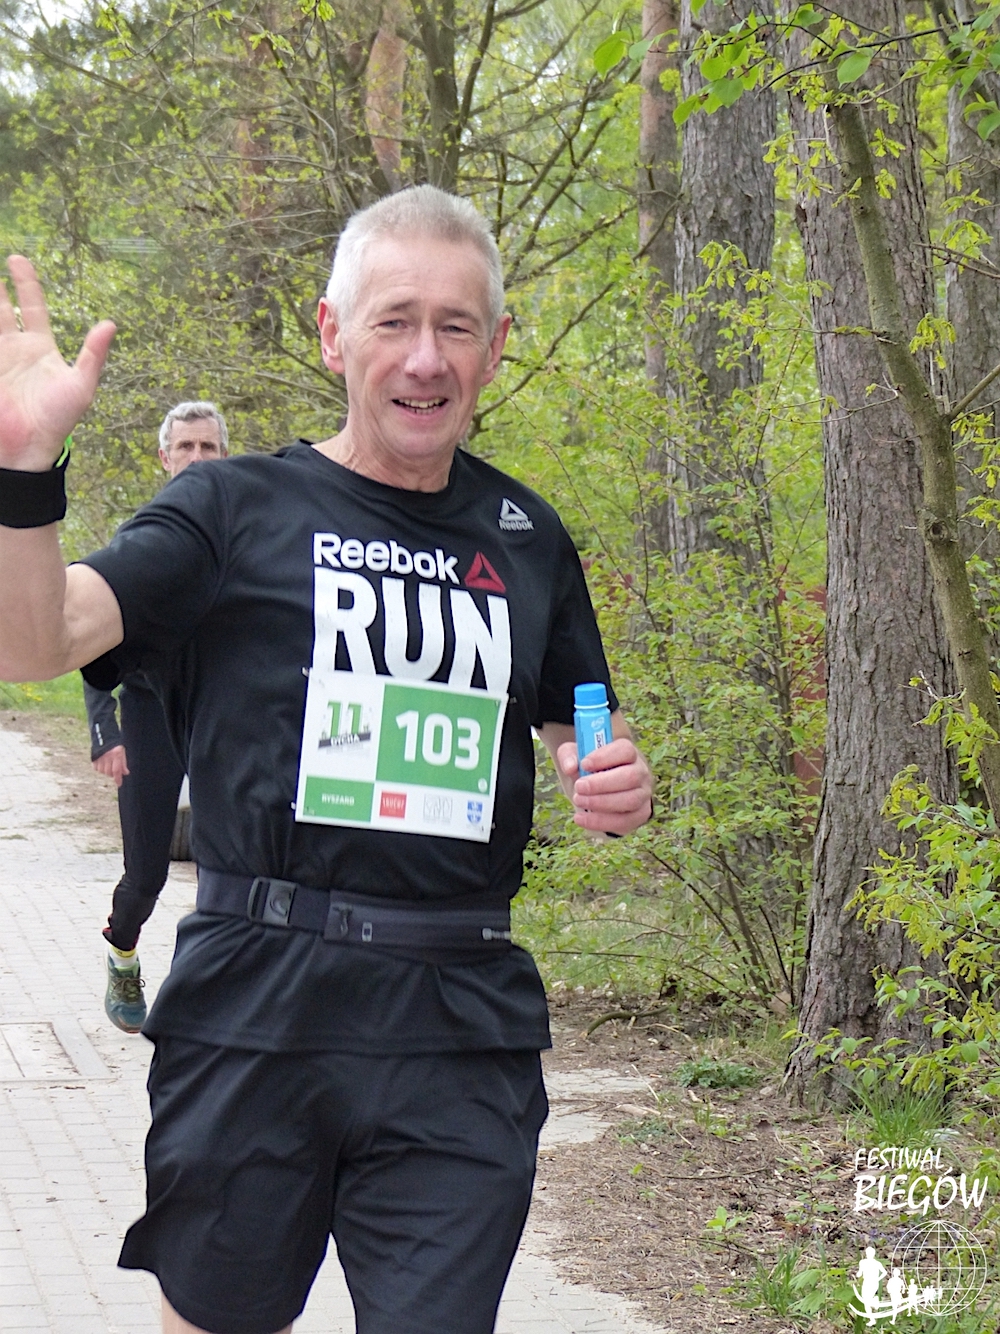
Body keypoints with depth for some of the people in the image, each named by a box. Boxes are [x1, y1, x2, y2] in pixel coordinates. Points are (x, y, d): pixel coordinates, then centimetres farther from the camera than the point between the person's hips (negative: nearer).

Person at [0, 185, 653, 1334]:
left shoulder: (525, 537, 13)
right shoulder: (237, 509, 1)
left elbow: (569, 738, 25)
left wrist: (608, 788, 2)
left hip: (462, 1032, 2)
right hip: (256, 1015, -2)